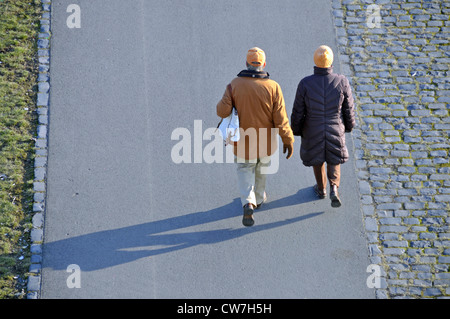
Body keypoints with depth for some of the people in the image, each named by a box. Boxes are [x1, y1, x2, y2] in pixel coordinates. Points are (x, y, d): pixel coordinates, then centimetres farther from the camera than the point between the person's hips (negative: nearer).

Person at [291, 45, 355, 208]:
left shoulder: (305, 84, -23)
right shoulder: (342, 82, -21)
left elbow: (298, 112, -12)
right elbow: (349, 109, -7)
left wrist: (296, 130, 7)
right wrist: (349, 125, 13)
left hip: (313, 131, 0)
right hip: (336, 130, 0)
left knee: (317, 159, 26)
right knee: (334, 159, 25)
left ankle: (321, 189, 45)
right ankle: (334, 188, 7)